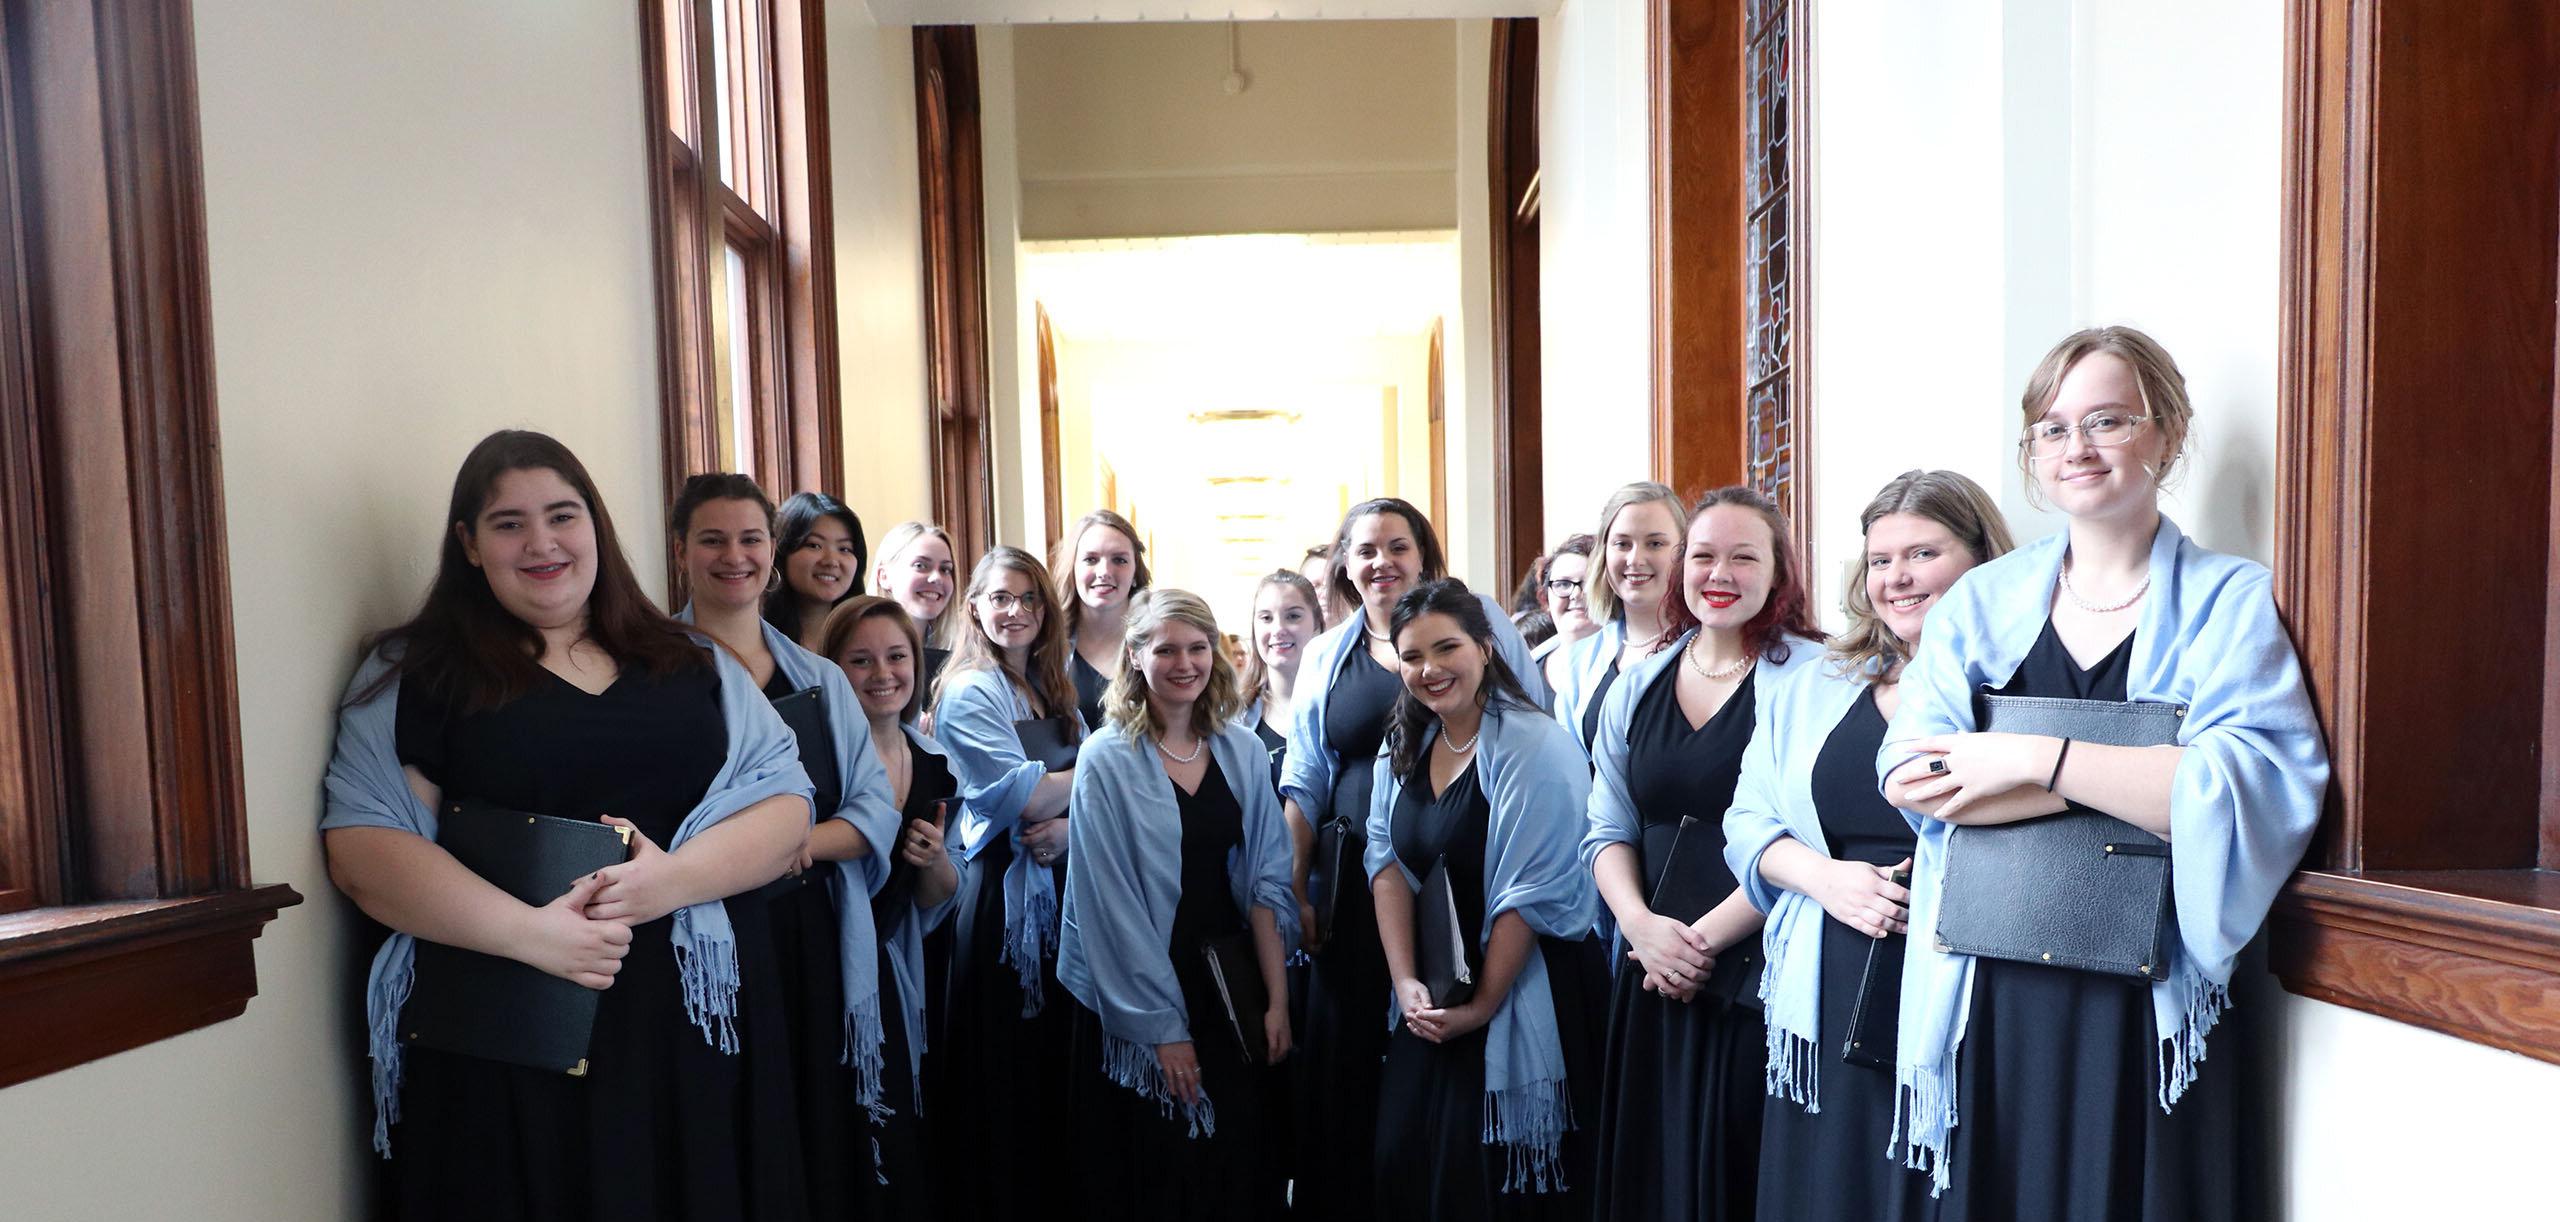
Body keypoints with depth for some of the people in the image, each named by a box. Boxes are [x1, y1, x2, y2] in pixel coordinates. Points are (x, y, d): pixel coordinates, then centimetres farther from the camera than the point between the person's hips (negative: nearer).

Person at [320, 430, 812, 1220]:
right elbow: (361, 848, -6)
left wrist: (674, 877, -15)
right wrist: (531, 932, -19)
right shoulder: (416, 672, 3)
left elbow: (786, 808, 3)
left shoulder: (694, 666, 8)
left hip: (689, 1029, 2)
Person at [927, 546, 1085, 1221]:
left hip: (1063, 881, 6)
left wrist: (1069, 824, -13)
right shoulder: (968, 691, -7)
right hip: (1003, 891, -6)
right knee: (1006, 1064, 1)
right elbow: (1020, 793, -16)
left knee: (1064, 1056, 11)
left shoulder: (1055, 691, 14)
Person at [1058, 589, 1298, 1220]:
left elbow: (1265, 879, 2)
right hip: (1139, 999, -3)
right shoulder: (1107, 759, -11)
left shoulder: (1241, 750, 1)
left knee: (1240, 1166, 11)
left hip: (1232, 986, 4)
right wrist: (1162, 1027, -12)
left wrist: (1277, 998, -4)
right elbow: (1112, 905, -13)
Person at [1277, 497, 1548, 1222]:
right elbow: (1304, 786, 11)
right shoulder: (1326, 657, 10)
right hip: (1362, 882, 2)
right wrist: (1293, 892, 5)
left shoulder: (1477, 618, 1)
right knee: (1347, 1059, 5)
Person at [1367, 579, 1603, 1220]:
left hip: (1518, 997, -6)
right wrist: (1406, 981, -9)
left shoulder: (1532, 746, -16)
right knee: (1403, 1161, 10)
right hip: (1430, 1001, 6)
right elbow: (1387, 862, 1)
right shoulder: (1404, 745, 5)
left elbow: (1530, 894, -17)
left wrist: (1482, 1006, -13)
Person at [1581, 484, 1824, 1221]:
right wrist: (1642, 925, -8)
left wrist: (1705, 938, -14)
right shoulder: (1637, 687, 9)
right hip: (1653, 981, 5)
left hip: (1763, 982, -5)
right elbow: (1608, 832, 9)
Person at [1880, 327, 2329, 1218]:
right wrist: (2144, 781, -15)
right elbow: (1914, 781, -8)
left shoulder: (2229, 601, 1)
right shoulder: (1981, 600, 6)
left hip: (2156, 1014, -2)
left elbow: (2261, 786, -16)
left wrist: (2037, 757, -18)